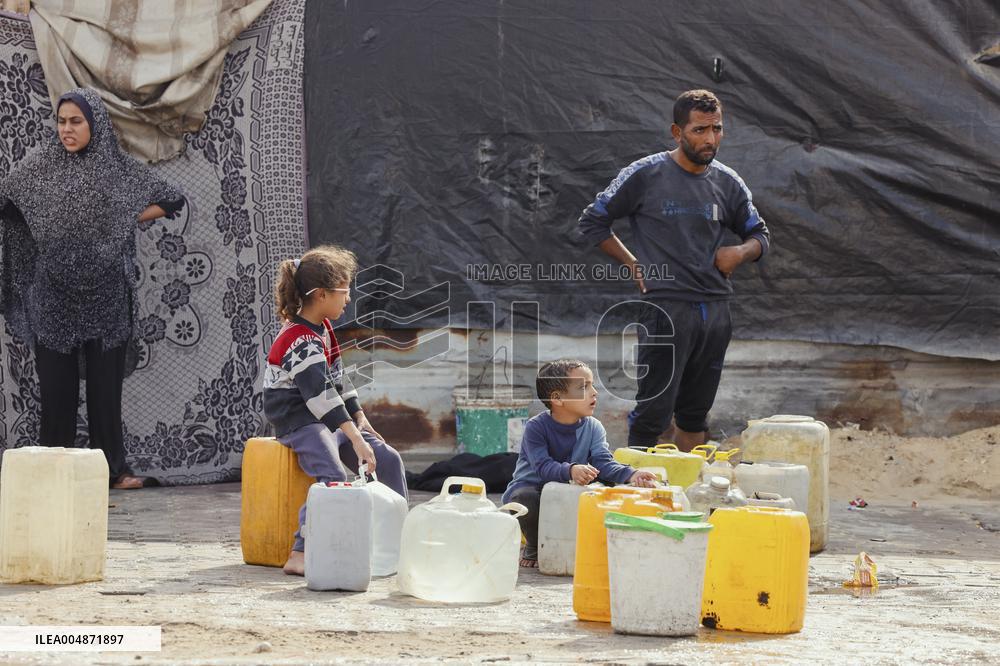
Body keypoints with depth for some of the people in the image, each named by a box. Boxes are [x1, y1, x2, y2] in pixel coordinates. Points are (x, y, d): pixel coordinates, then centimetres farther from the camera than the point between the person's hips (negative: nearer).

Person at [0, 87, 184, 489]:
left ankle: (113, 467, 8)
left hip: (105, 295, 0)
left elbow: (172, 200, 11)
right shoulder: (39, 168, 6)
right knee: (56, 383, 1)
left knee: (106, 381, 2)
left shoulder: (120, 169, 4)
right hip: (53, 294, 1)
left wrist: (127, 219, 3)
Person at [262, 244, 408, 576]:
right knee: (333, 476, -32)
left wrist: (361, 421, 11)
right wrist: (356, 440, -34)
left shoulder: (323, 328, 11)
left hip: (329, 419, 10)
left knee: (387, 459, 0)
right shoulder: (300, 341, -21)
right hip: (298, 421, -10)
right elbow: (321, 395, -29)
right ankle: (300, 555, -32)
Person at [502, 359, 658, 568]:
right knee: (524, 498, -39)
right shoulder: (536, 427, -19)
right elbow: (543, 467, -30)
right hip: (531, 487, -4)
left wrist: (630, 475, -40)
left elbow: (604, 462, -19)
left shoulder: (593, 428, -5)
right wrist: (570, 471, -51)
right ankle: (533, 548, -6)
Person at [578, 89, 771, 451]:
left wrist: (741, 252, 0)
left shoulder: (728, 183, 10)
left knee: (696, 414, 13)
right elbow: (592, 222, 4)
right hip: (667, 308, -5)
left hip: (716, 309, 5)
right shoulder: (645, 175, -3)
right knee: (653, 413, -7)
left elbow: (760, 235, 23)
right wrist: (635, 266, 0)